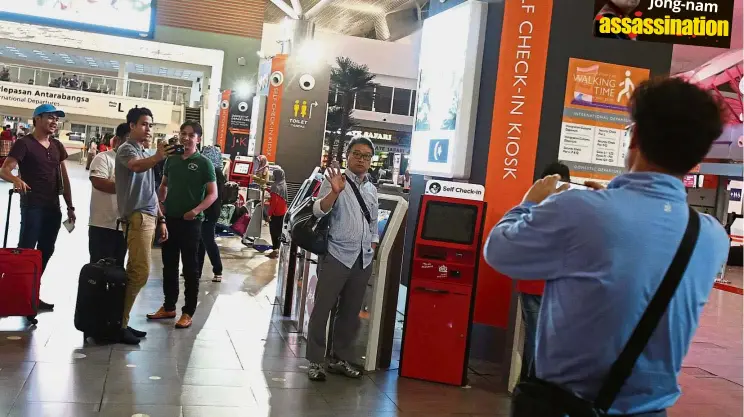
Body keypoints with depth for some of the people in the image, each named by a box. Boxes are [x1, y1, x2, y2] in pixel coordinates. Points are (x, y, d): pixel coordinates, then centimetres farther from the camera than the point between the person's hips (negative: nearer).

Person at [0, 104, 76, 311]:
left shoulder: (57, 146, 13)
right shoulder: (24, 143, -6)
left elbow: (64, 178, 15)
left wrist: (70, 206, 12)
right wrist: (17, 179, -36)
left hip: (53, 207, 7)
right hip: (32, 206, -7)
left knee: (46, 251, 10)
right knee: (25, 250, -8)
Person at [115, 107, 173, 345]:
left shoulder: (145, 154, 23)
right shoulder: (126, 149, -5)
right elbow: (136, 166, -30)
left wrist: (160, 219, 20)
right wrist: (158, 157, -50)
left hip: (148, 217, 9)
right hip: (137, 217, -9)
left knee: (135, 273, 9)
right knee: (140, 273, -12)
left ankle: (121, 322, 15)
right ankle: (119, 324, -5)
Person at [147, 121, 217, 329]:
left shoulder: (203, 163, -6)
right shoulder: (171, 159, 9)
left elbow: (213, 194, -8)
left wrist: (196, 211, -22)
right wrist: (161, 204, 4)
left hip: (191, 222, -5)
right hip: (170, 219, 5)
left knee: (190, 268, 2)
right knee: (169, 266, 13)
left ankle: (188, 312, 9)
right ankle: (169, 306, 26)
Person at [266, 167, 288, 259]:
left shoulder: (275, 186, -18)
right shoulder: (283, 184, 6)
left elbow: (274, 201, -22)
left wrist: (269, 213, -20)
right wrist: (268, 190, 25)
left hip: (276, 212, -8)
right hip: (283, 211, 8)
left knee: (274, 231, -1)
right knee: (279, 231, 15)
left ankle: (275, 250, -1)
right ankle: (277, 248, 24)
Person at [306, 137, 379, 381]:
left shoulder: (372, 189, 14)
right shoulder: (334, 181, -4)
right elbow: (318, 211, -19)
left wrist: (372, 246, 13)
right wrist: (335, 192, -33)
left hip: (363, 260, 6)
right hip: (337, 256, -6)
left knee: (351, 312, 12)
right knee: (322, 309, -2)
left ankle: (340, 359, 24)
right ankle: (315, 361, 8)